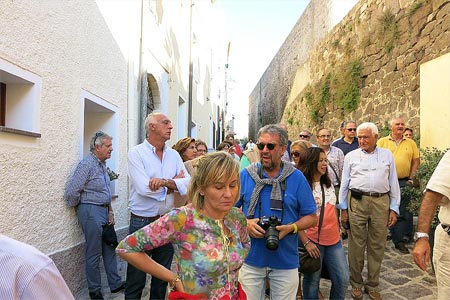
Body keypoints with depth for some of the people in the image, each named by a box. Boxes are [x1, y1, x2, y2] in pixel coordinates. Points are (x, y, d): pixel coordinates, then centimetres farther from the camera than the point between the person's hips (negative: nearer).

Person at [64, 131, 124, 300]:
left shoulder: (103, 165, 11)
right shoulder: (87, 164, -16)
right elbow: (71, 193, -19)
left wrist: (110, 211, 11)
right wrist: (84, 205, -2)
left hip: (104, 211, 8)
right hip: (91, 211, -8)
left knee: (110, 249, 16)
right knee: (93, 254, 5)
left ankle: (115, 284, 29)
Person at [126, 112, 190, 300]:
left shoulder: (174, 155, 5)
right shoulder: (136, 153, -8)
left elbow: (188, 184, -6)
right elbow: (143, 187, -21)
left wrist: (165, 182, -22)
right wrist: (174, 182, -9)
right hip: (142, 222, -4)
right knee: (136, 279, 10)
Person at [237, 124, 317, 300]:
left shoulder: (297, 178, -5)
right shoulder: (245, 175, -4)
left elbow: (311, 217, 0)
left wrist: (291, 228, -18)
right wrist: (245, 223, -16)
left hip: (286, 261, 0)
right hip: (250, 259, 1)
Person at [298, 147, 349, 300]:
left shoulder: (328, 184, 11)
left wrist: (337, 230, 19)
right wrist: (306, 242, -18)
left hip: (334, 240, 7)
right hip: (313, 241, -6)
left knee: (343, 279, 11)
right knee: (312, 281, 9)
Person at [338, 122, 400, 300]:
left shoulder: (387, 155, 11)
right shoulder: (351, 156, 8)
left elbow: (393, 183, 11)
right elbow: (344, 184, 8)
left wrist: (394, 209, 5)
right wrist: (343, 209, 4)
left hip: (381, 202, 1)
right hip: (357, 201, -1)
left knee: (377, 246, 8)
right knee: (356, 245, 4)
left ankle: (372, 285, 24)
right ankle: (356, 284, 20)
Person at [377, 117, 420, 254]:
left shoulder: (411, 143, 9)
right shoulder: (382, 142, 2)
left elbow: (416, 161, 9)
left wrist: (411, 178, 1)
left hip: (404, 182, 1)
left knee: (403, 212, 2)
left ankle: (400, 240, 12)